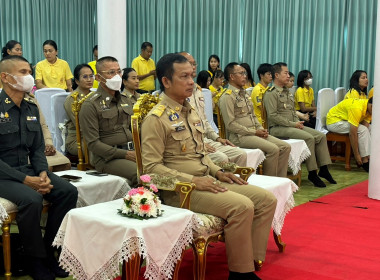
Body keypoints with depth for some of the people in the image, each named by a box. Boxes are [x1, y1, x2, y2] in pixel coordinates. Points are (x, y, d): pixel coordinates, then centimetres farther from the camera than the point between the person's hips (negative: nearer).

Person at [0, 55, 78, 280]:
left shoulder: (31, 108, 8)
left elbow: (38, 148, 11)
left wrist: (43, 173, -9)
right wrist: (26, 180, -22)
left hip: (27, 169, 7)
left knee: (68, 191, -13)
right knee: (32, 199, -32)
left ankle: (50, 250, 0)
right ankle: (36, 260, -10)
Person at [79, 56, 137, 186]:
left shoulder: (124, 99, 20)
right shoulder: (90, 105, -3)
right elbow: (93, 143, -9)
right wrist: (125, 154, -15)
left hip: (131, 151, 6)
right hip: (107, 157, -6)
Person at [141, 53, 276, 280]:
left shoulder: (191, 112, 15)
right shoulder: (156, 118, -11)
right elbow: (151, 166, -16)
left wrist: (217, 172, 4)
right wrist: (192, 181, -21)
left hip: (207, 180, 9)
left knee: (267, 199, -4)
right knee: (241, 206, -27)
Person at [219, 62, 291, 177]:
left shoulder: (245, 95, 20)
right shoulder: (227, 97, -9)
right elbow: (230, 125, -15)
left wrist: (261, 129, 4)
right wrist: (254, 132, -14)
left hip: (254, 133, 9)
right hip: (239, 136, -9)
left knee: (285, 147, -5)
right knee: (273, 149, -25)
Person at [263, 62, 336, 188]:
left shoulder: (287, 92, 21)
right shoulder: (271, 94, -8)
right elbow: (273, 116, -17)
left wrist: (298, 122, 5)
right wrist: (292, 124, -15)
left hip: (293, 126, 9)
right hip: (278, 128, -9)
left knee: (321, 136, -5)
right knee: (309, 138, -26)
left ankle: (323, 169, -2)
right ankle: (312, 173, -18)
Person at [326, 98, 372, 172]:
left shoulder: (368, 107, -6)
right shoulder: (357, 108, -34)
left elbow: (366, 127, -9)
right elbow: (352, 134, -33)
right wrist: (356, 155, -26)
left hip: (344, 120, 9)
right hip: (333, 121, -9)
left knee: (370, 128, 1)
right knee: (362, 130, -24)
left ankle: (368, 157, -2)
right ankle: (365, 161, -19)